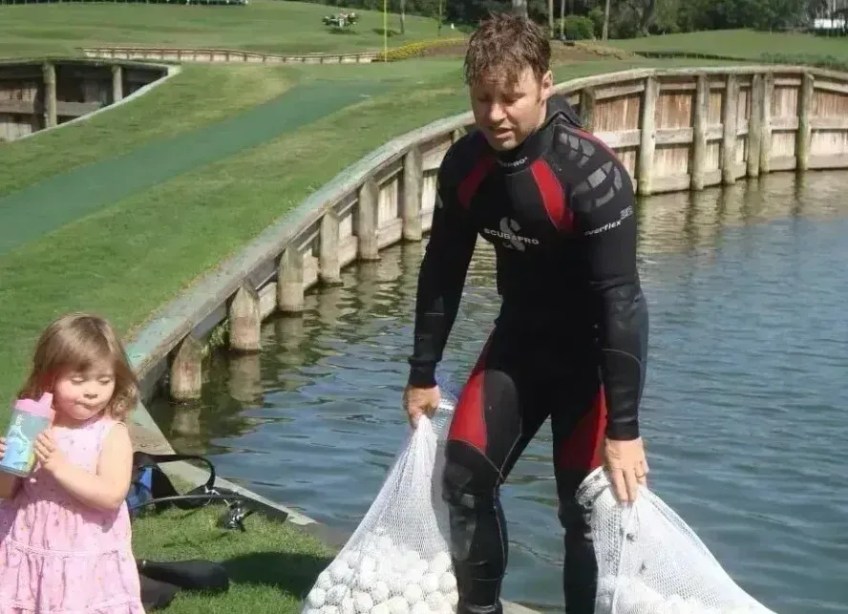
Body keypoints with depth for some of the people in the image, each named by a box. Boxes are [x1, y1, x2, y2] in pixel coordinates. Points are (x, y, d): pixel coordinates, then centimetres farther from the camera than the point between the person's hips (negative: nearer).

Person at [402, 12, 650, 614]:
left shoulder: (592, 174, -29)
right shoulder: (464, 164, -11)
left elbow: (621, 300, -29)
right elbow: (442, 271, 2)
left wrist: (624, 427, -30)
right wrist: (422, 374, 6)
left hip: (591, 348, -5)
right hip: (518, 339, 6)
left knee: (585, 507, -8)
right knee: (465, 477, 4)